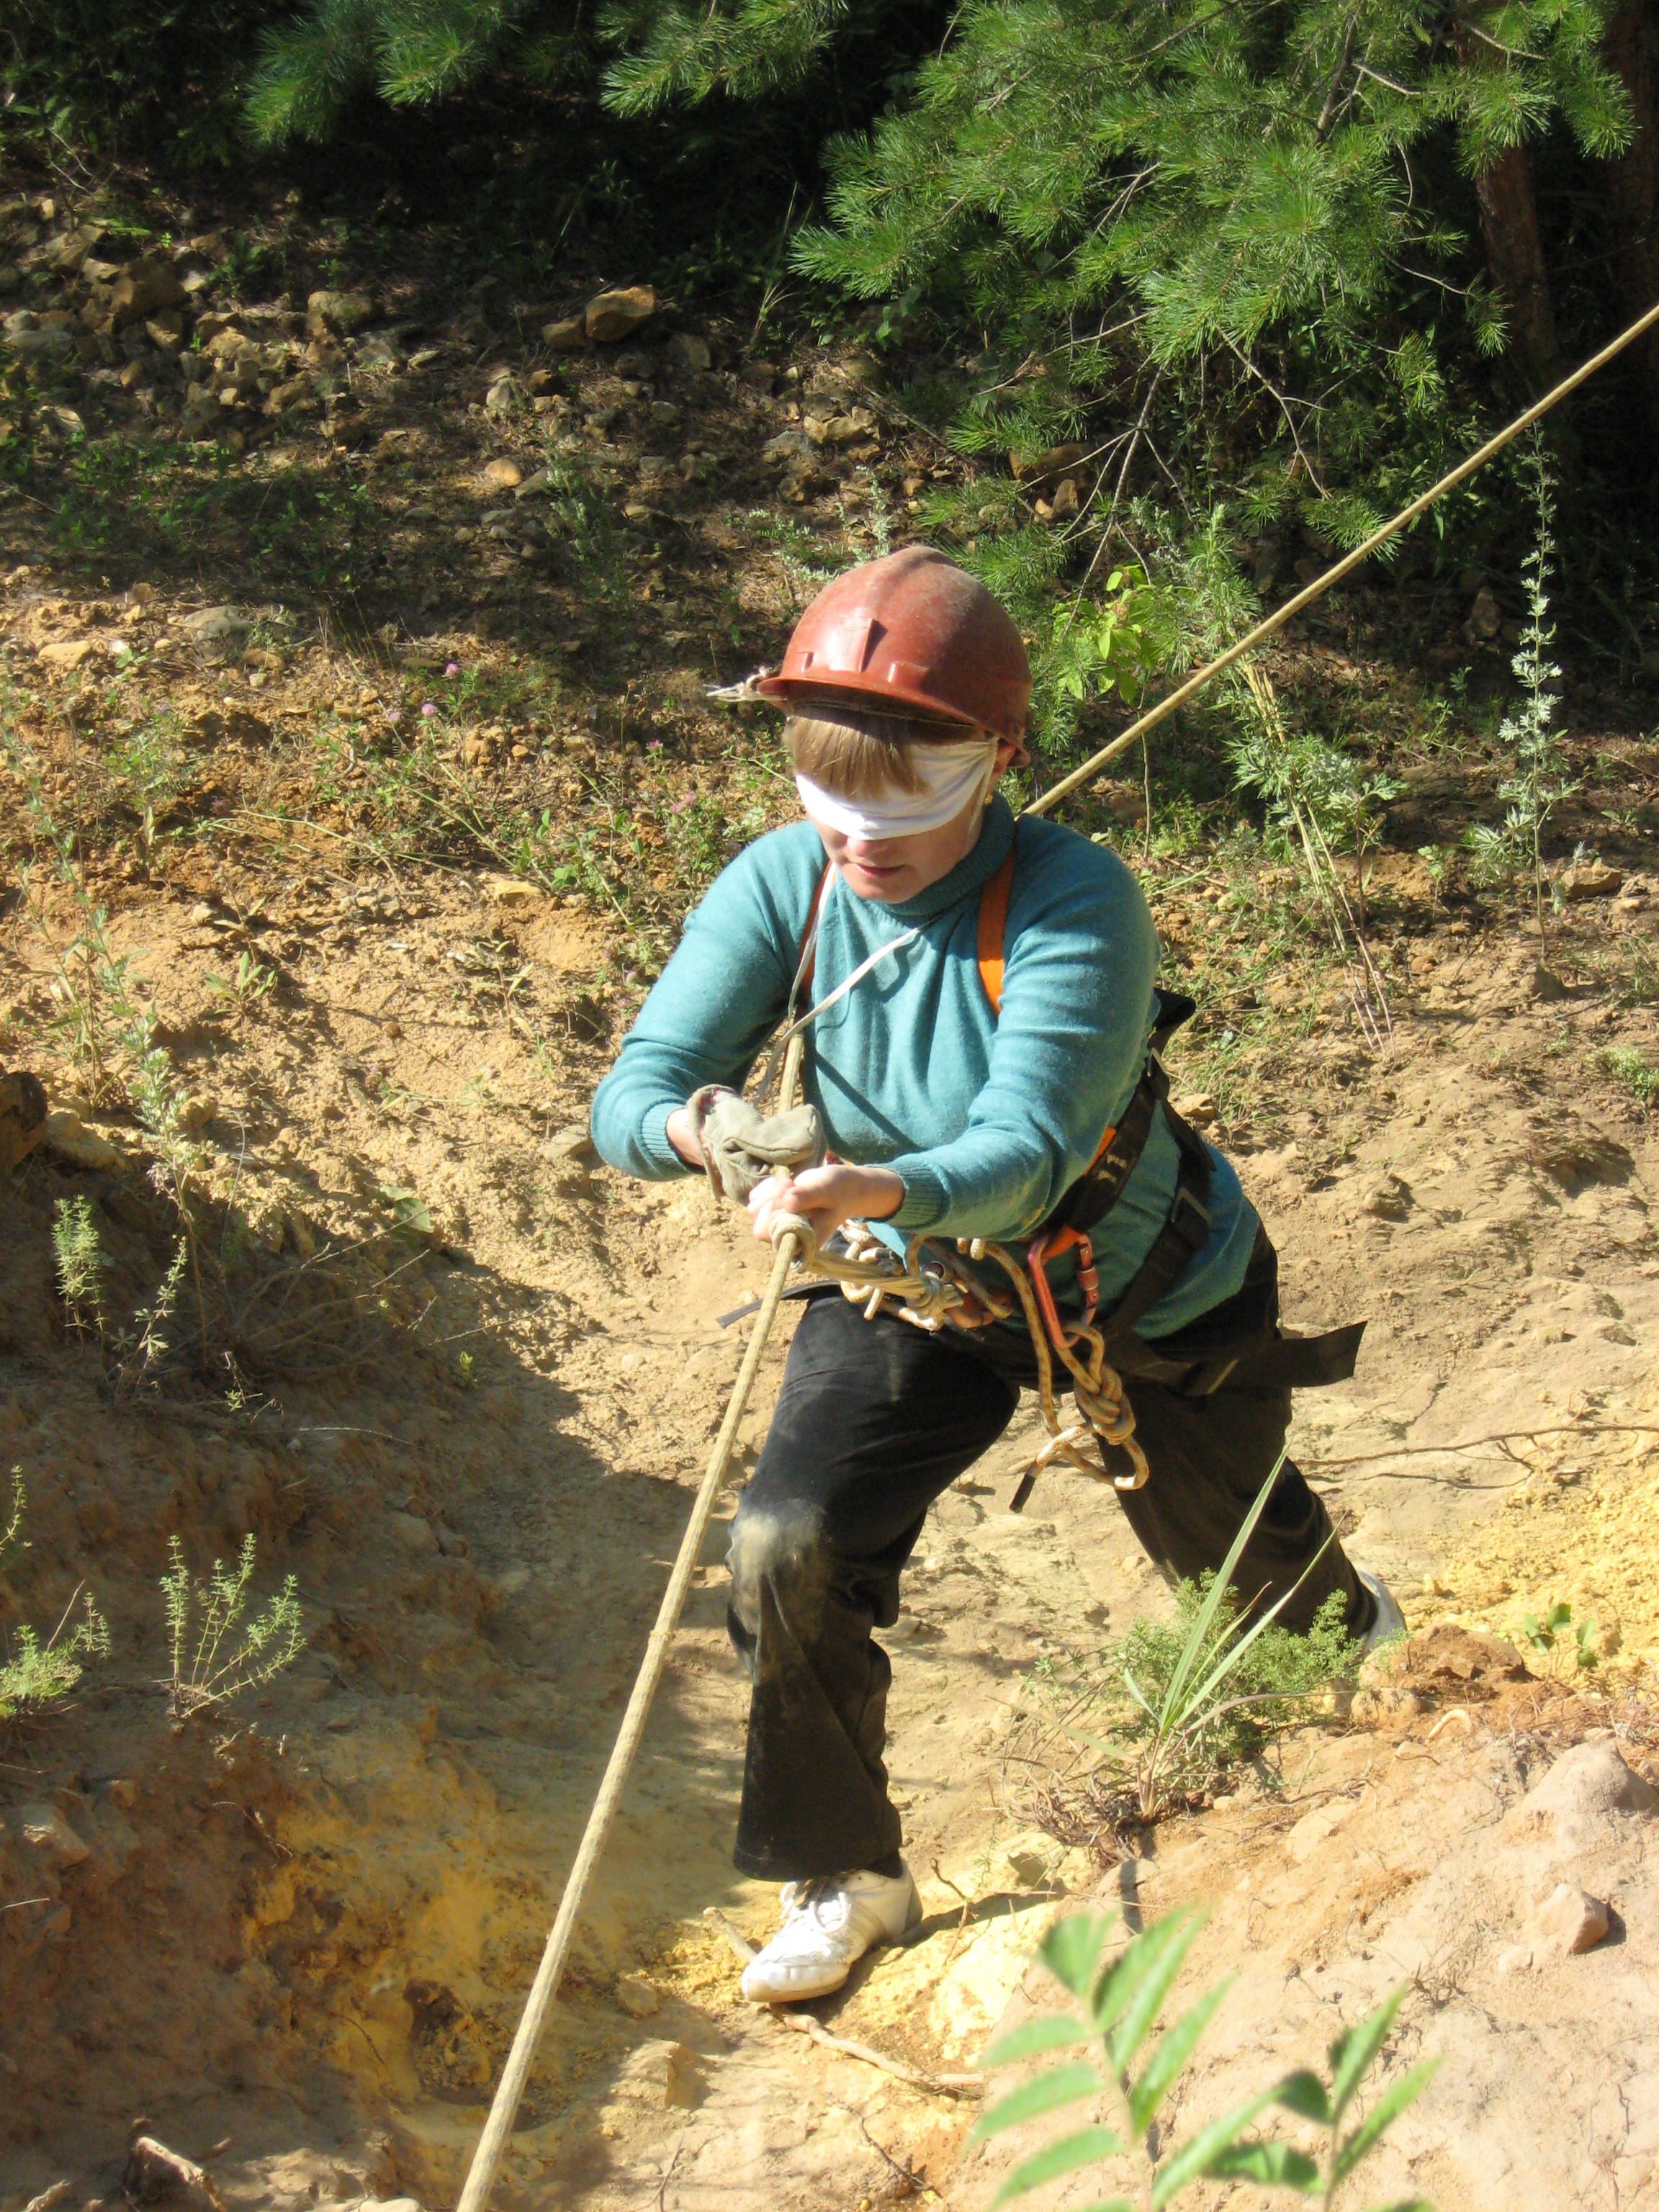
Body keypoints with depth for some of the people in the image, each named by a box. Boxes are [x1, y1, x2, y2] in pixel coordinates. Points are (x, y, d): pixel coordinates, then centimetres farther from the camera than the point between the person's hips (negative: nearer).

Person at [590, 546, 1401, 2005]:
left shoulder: (1076, 902, -35)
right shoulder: (781, 887, -22)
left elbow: (1024, 1155, -44)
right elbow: (634, 1092, -26)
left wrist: (874, 1192, -65)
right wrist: (715, 1126, -50)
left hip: (1145, 1298, -3)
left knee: (1252, 1570, 19)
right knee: (788, 1549, -17)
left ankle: (1357, 1628, 60)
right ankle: (844, 1879, 7)